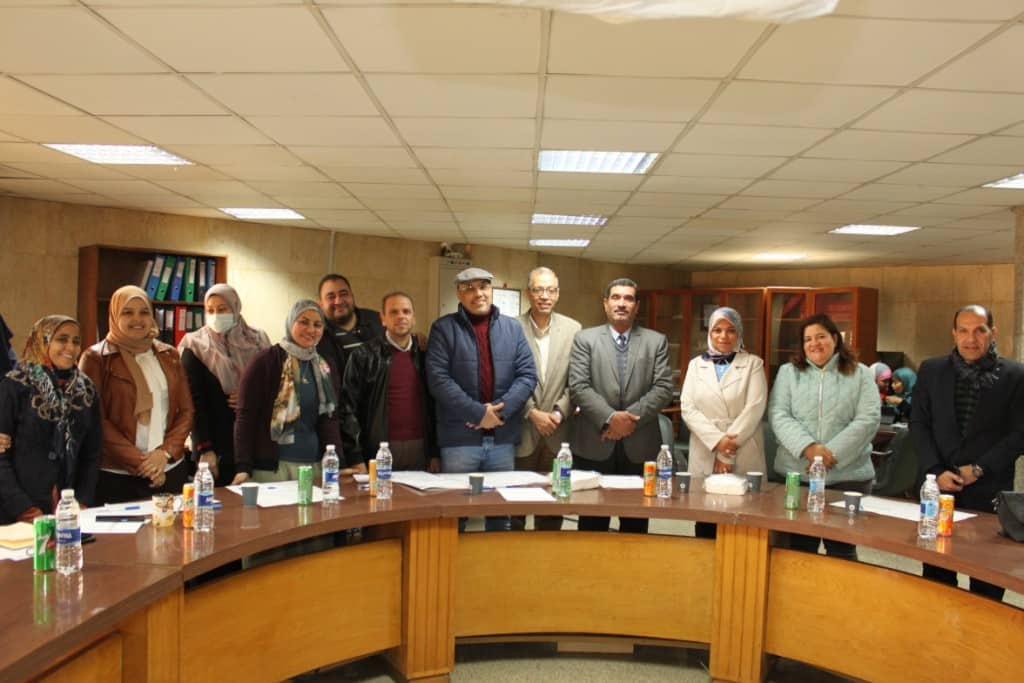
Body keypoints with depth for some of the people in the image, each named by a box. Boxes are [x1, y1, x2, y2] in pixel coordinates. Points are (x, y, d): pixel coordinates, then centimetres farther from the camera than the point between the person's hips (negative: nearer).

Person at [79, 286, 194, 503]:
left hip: (170, 471, 3)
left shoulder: (168, 355, 10)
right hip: (115, 477, -3)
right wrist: (139, 462, -12)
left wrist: (165, 452, -7)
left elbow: (186, 410, 8)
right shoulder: (96, 358, -1)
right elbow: (96, 421, -6)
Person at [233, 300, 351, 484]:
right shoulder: (265, 361, -6)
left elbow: (329, 418, 6)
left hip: (315, 466, 5)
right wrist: (243, 467, -17)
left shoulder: (324, 367, 10)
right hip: (271, 467, -5)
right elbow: (245, 416, -9)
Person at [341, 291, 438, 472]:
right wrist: (356, 458, -9)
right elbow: (349, 407, -3)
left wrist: (435, 453, 7)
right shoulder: (363, 355, 0)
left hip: (420, 450, 3)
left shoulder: (423, 355, 11)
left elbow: (433, 406, 12)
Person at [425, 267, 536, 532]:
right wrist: (478, 413, -15)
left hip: (503, 438, 3)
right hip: (460, 438, -3)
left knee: (501, 509, 13)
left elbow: (527, 374, 3)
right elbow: (438, 378, -9)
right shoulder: (444, 328, 1)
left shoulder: (513, 328, 10)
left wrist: (500, 409, -11)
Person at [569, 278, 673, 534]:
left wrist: (630, 417, -12)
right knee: (593, 524, 7)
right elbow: (578, 387, -5)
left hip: (640, 446, 1)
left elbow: (663, 388, -1)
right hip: (594, 445, -1)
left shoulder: (657, 341, 8)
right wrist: (610, 418, -16)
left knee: (636, 523, 8)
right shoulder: (585, 339, 5)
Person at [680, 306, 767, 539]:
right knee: (705, 526, 5)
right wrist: (717, 441, -14)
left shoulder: (753, 364, 4)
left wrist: (727, 453, -13)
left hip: (744, 458, -2)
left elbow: (754, 408, -6)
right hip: (705, 456, 2)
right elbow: (688, 408, 1)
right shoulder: (696, 364, 11)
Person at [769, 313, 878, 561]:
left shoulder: (860, 374, 6)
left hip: (848, 476, -1)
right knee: (800, 548, 7)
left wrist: (833, 453, -14)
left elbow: (868, 419, -4)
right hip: (796, 474, 1)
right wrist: (808, 448, -16)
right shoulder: (788, 372, 9)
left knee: (841, 550, 5)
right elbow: (779, 415, -1)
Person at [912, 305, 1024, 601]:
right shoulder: (931, 370, 6)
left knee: (987, 577, 6)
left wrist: (979, 469, -10)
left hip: (988, 489, -2)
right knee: (936, 569, 12)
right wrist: (936, 471, -7)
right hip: (937, 485, 2)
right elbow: (918, 424, 4)